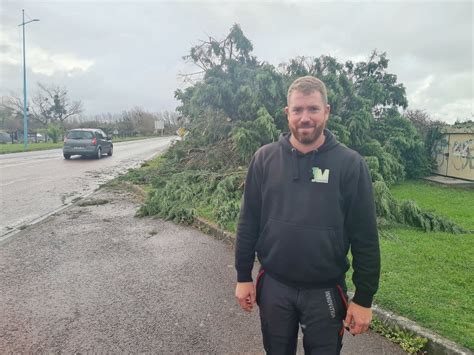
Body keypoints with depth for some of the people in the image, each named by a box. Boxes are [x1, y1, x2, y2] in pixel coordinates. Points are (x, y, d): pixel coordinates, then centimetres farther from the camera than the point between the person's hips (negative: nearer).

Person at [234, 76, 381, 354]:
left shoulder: (350, 164, -10)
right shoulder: (265, 158, -4)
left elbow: (365, 239, -8)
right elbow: (249, 222, 0)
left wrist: (364, 299, -5)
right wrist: (243, 277, 2)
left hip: (326, 291, -1)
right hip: (272, 286, 2)